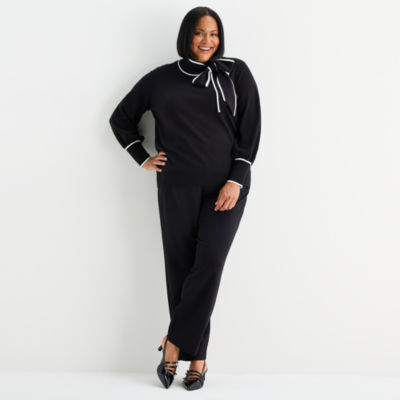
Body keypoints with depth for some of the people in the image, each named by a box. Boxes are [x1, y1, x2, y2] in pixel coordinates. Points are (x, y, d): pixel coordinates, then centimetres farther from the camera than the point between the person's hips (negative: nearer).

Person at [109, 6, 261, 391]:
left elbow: (250, 130, 3)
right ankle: (196, 356, 10)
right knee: (181, 267, 0)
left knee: (208, 263, -12)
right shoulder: (161, 79, 10)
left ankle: (174, 343, 2)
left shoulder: (236, 73, 8)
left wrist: (236, 181, -7)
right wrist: (143, 159, 10)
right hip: (178, 187, 1)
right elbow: (121, 118, 21)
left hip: (226, 185, -1)